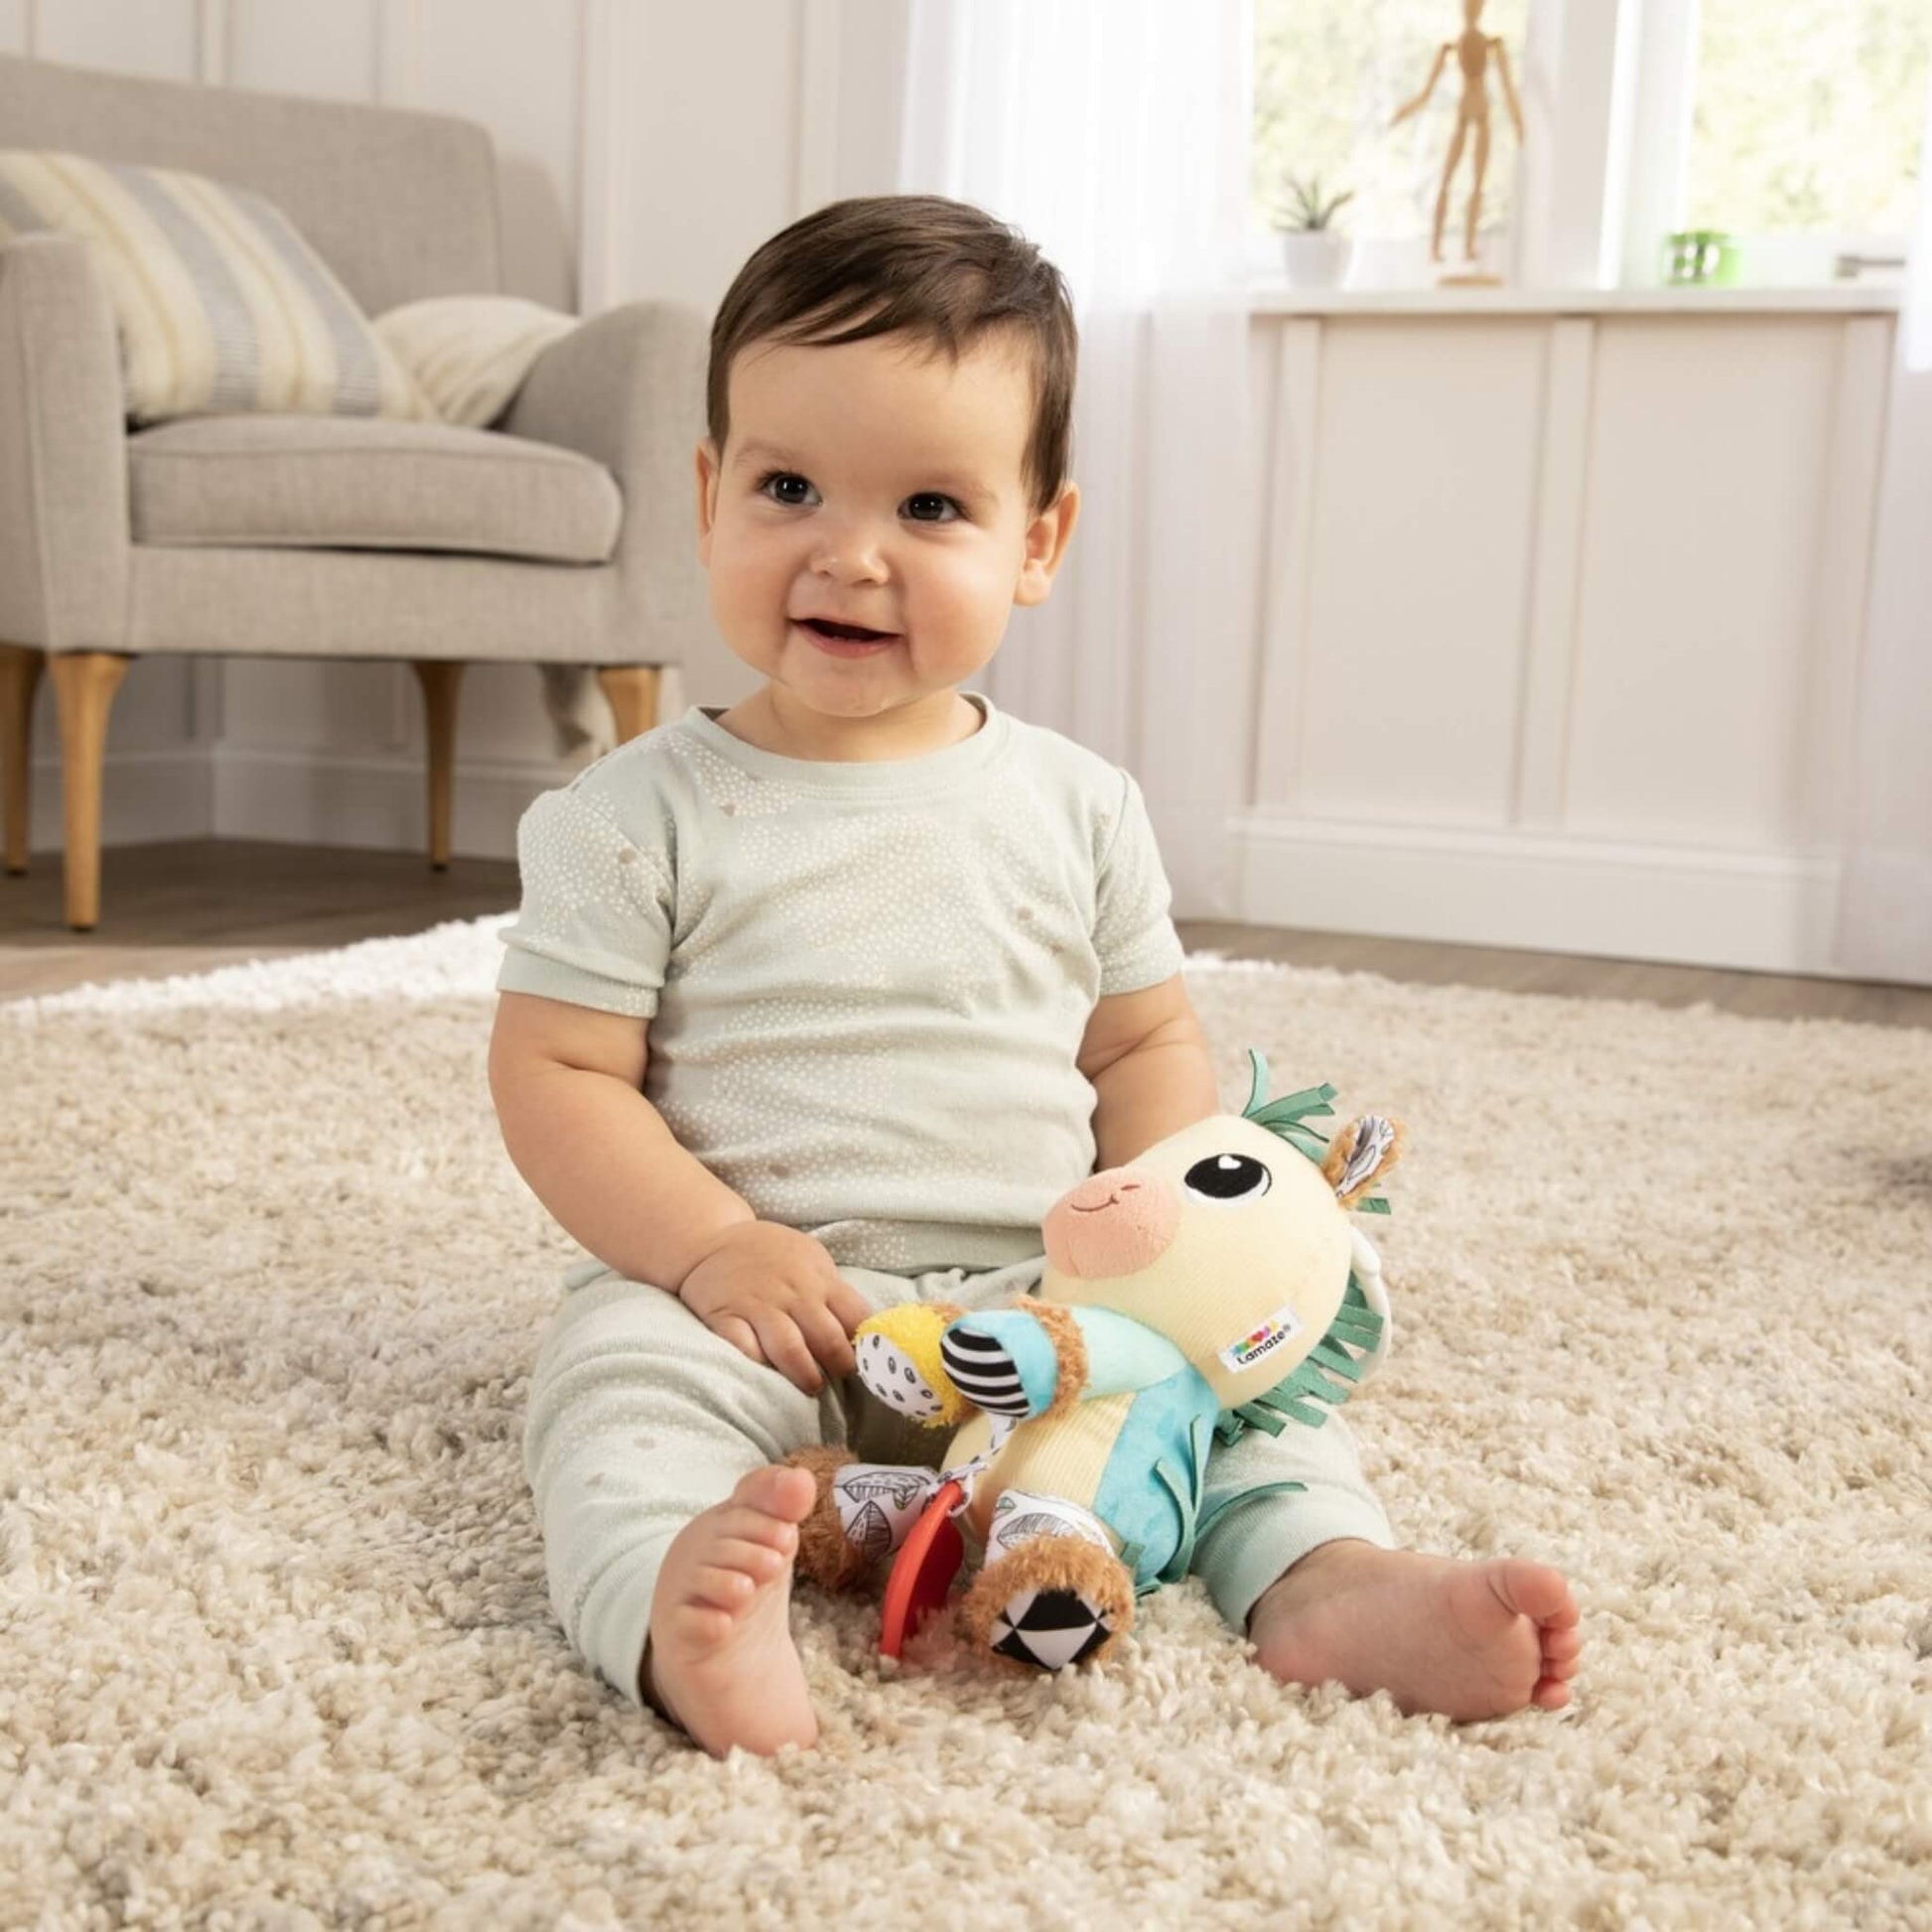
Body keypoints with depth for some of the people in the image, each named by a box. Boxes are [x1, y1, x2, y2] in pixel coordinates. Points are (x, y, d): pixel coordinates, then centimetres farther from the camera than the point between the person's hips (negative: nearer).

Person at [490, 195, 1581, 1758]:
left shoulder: (1077, 807, 7)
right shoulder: (642, 816, -2)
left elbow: (1146, 1042, 14)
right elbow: (556, 1072, -3)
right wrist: (718, 1250, -17)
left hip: (1037, 1296, 4)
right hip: (759, 1308, -3)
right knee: (626, 1370, -31)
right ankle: (679, 1606, -55)